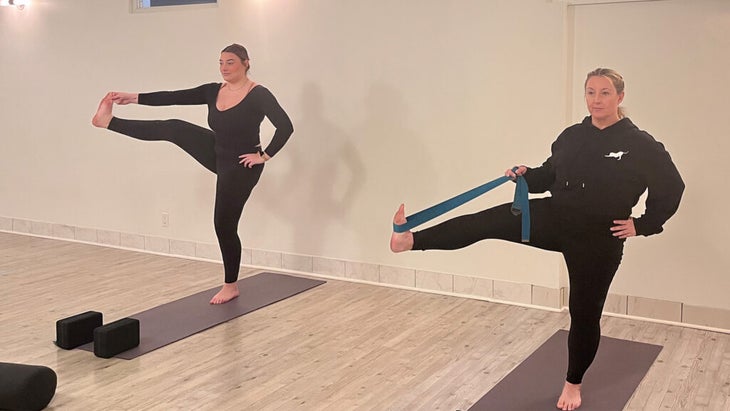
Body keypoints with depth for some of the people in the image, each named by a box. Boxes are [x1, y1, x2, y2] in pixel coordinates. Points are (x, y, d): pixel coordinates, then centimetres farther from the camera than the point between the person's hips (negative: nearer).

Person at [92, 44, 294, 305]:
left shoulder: (258, 94, -20)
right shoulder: (214, 91, 1)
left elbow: (285, 126, -29)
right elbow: (174, 97, -2)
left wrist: (265, 156, -23)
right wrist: (134, 97, -8)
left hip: (241, 166, -6)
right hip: (217, 156, 6)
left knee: (224, 223, 0)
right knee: (173, 129, -5)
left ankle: (231, 286, 17)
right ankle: (108, 121, 7)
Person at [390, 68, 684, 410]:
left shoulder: (641, 145, -11)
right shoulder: (571, 136, 2)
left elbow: (672, 188, -4)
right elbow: (550, 174, 13)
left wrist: (642, 225, -6)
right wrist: (526, 175, -7)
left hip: (599, 239, -3)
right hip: (555, 219, 4)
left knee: (585, 312, 7)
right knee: (490, 221, -15)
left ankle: (573, 383, 29)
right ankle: (412, 239, -22)